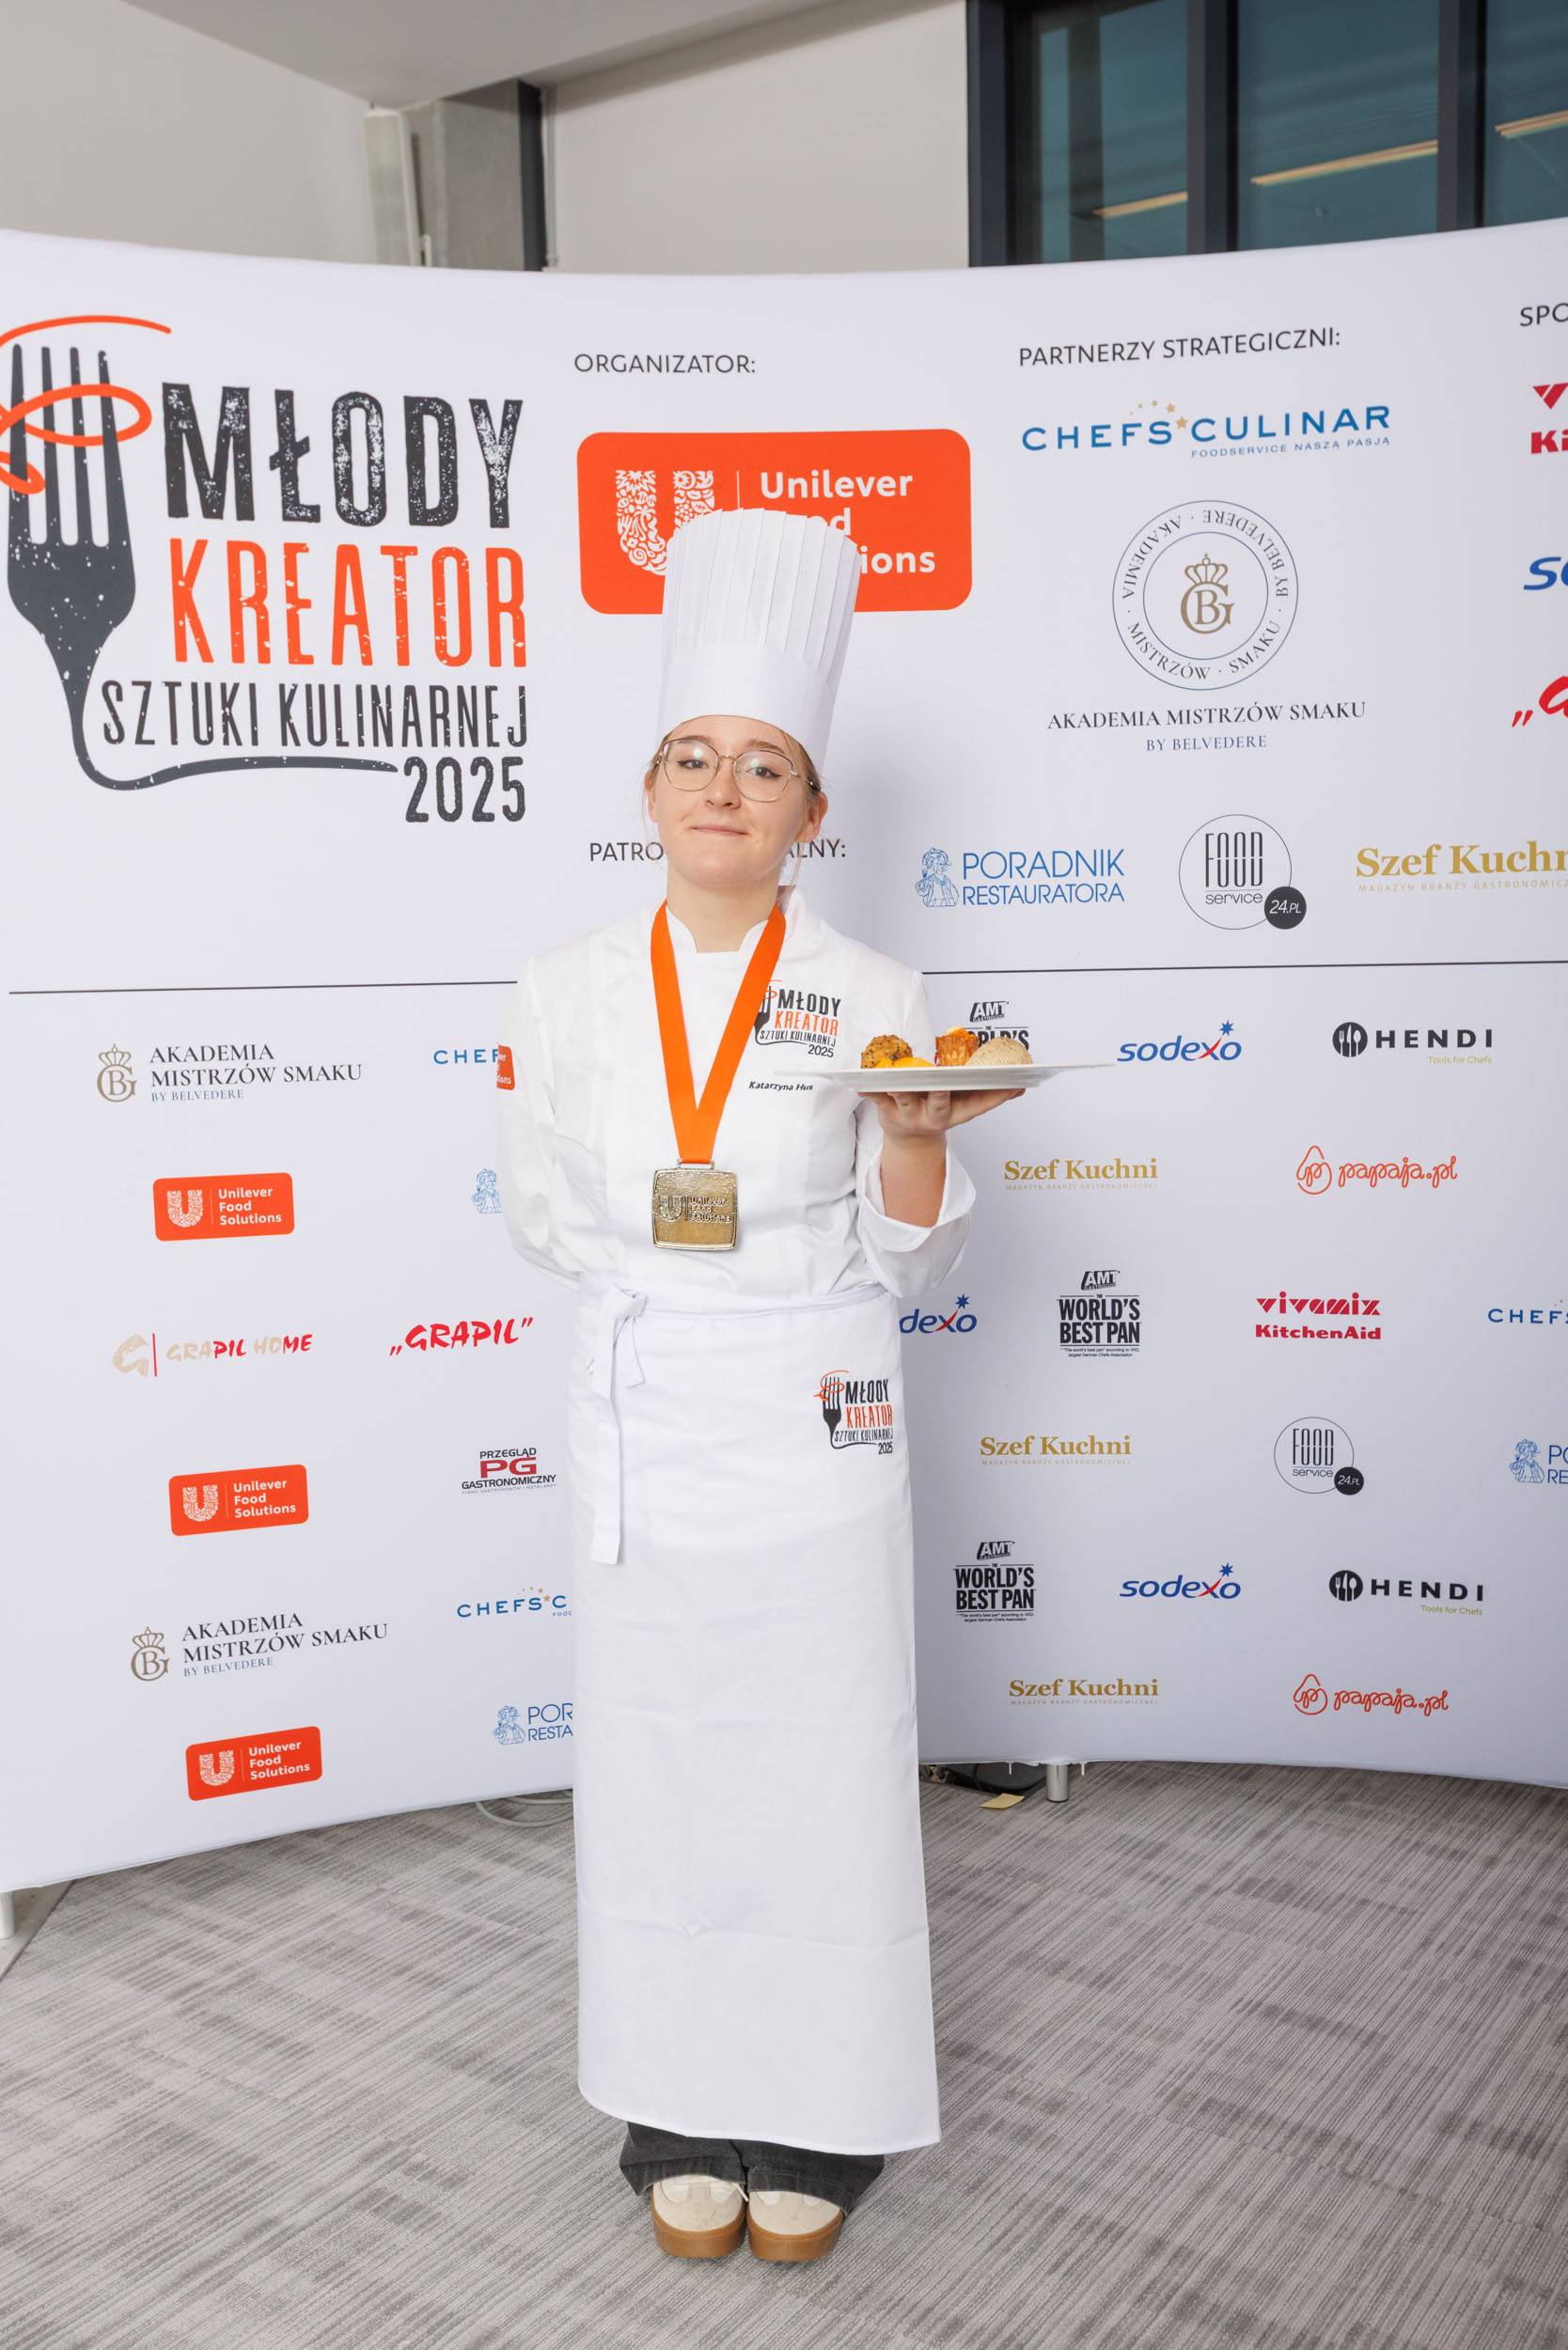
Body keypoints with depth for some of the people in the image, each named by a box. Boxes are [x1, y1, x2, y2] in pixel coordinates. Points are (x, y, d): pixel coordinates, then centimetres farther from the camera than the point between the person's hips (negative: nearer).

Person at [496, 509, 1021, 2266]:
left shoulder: (874, 1002, -3)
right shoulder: (564, 996, 1)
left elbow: (901, 1266, 0)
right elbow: (542, 1221, 9)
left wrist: (918, 1137, -18)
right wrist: (704, 1254, -2)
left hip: (817, 1442, -1)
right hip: (640, 1440, 1)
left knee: (822, 1764, 6)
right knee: (659, 1771, 10)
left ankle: (813, 2119, 28)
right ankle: (685, 2115, 31)